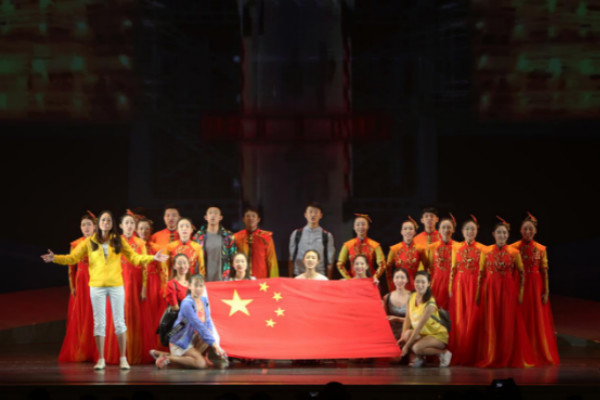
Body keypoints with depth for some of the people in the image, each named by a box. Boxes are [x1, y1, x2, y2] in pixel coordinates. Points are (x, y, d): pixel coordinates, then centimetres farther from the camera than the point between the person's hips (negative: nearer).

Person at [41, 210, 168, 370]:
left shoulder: (119, 241, 5)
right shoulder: (89, 242, 4)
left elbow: (134, 258, 3)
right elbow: (72, 258, 0)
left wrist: (152, 258, -8)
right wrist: (55, 258, -13)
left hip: (116, 285, 0)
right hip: (97, 286, 0)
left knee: (119, 321, 3)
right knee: (99, 323, 4)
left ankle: (123, 358, 11)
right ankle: (101, 360, 11)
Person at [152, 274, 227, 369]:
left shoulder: (204, 300, 2)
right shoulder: (187, 303, -22)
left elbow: (208, 322, 3)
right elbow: (199, 326, -25)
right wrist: (215, 345, -25)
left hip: (193, 339, 9)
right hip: (180, 342, -9)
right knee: (201, 363, -23)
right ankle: (168, 358, -9)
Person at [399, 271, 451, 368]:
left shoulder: (430, 304, -25)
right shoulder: (412, 297, -4)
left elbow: (419, 327, -25)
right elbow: (408, 319, -1)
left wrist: (407, 346, -24)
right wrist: (403, 337, -12)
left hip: (438, 335, -6)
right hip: (422, 334, 6)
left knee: (417, 348, -32)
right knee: (407, 333, -25)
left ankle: (443, 353, -6)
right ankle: (419, 357, 2)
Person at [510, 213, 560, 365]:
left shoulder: (541, 249, 5)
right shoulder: (514, 248, 0)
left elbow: (544, 271, 4)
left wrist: (546, 292, -2)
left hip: (536, 286, 2)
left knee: (538, 320, 4)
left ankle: (539, 354, 13)